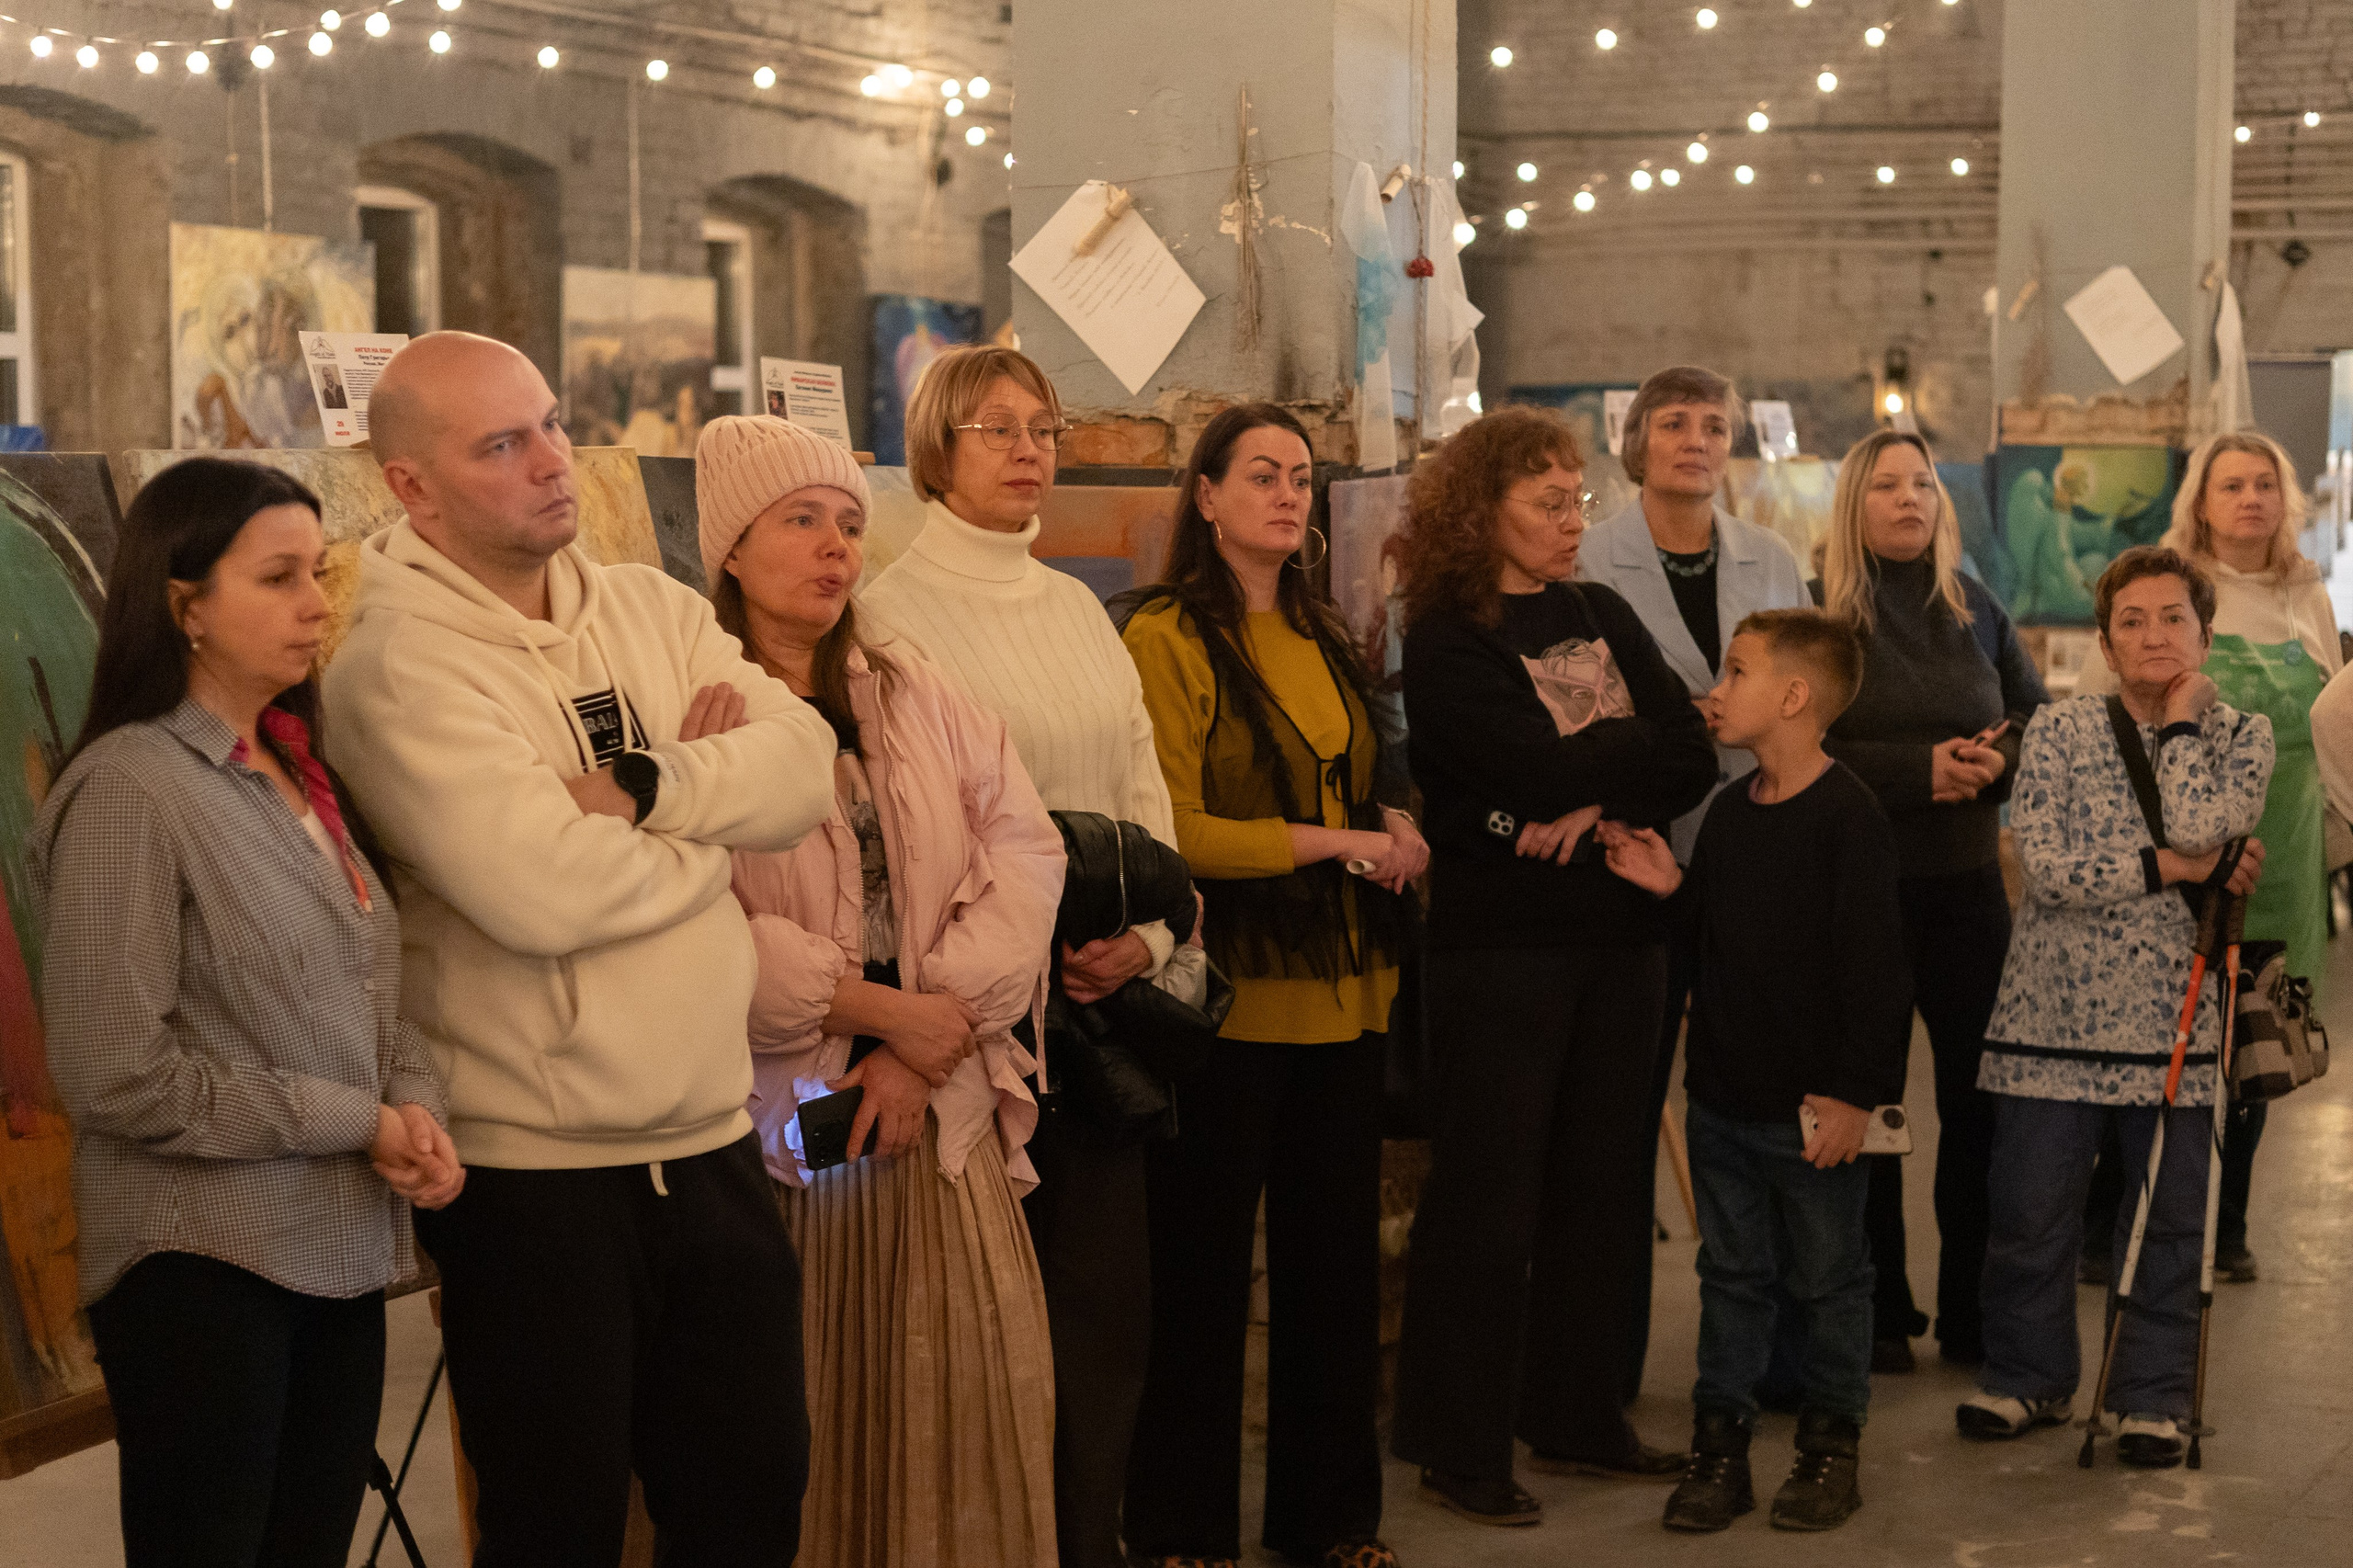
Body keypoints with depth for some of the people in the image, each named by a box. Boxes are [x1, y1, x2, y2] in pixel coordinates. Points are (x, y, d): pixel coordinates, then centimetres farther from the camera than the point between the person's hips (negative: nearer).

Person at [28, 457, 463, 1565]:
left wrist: (415, 1103, -5)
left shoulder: (300, 775, 11)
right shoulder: (130, 787, -13)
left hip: (343, 1256, 7)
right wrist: (353, 1122, -13)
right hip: (204, 1266, -7)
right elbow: (114, 1074, -17)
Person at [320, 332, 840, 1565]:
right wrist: (716, 795, -8)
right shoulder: (396, 663, -13)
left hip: (711, 1142, 6)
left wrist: (642, 787, -18)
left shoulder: (652, 607, 8)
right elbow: (541, 892, -25)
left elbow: (806, 767, -4)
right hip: (533, 1173, -6)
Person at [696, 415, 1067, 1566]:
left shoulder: (920, 702, 12)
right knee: (799, 1416, 1)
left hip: (941, 1110, 4)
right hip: (779, 1117, -4)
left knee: (967, 1395, 3)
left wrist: (934, 1045, -9)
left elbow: (1024, 857, 3)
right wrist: (882, 1010, -13)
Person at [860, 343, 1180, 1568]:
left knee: (1107, 1284, 7)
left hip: (1102, 993, 6)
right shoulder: (894, 610, -5)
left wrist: (1146, 934, -2)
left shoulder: (1076, 606, 15)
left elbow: (1141, 782, 13)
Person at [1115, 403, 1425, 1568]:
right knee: (1205, 1267, 3)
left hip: (1341, 991, 7)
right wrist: (1334, 842, -14)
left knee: (1336, 1260, 12)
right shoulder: (1167, 635, -8)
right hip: (1231, 997, -7)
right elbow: (1171, 830, -14)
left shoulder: (1325, 636, 15)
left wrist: (1395, 830, 4)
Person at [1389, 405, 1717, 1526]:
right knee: (1489, 1194, 0)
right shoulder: (1449, 642, -7)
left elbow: (1693, 758, 2)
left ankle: (1577, 1416, 24)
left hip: (1619, 931, 6)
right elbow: (1543, 770, -19)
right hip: (1503, 940, -6)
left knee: (1607, 1180, 11)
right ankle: (1461, 1447, 10)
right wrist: (1638, 746, -3)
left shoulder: (1602, 616, 12)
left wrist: (1599, 802, -15)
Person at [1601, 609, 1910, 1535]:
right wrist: (1672, 885, -1)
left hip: (1815, 1107, -6)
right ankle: (1719, 1443, 21)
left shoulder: (1847, 815, -15)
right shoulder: (1730, 812, 9)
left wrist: (1857, 1093, -18)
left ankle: (1831, 1446, 22)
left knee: (1825, 1279, 9)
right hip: (1723, 1094, 7)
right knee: (1732, 1275, 13)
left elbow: (1874, 964, -17)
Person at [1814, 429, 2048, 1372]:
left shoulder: (1977, 612, 12)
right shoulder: (1819, 613, -2)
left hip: (1966, 885, 4)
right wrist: (1920, 770, -17)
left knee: (1979, 1095, 2)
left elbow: (2042, 722, 15)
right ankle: (1877, 1315, 17)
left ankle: (1971, 1311, 15)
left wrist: (1996, 759, -7)